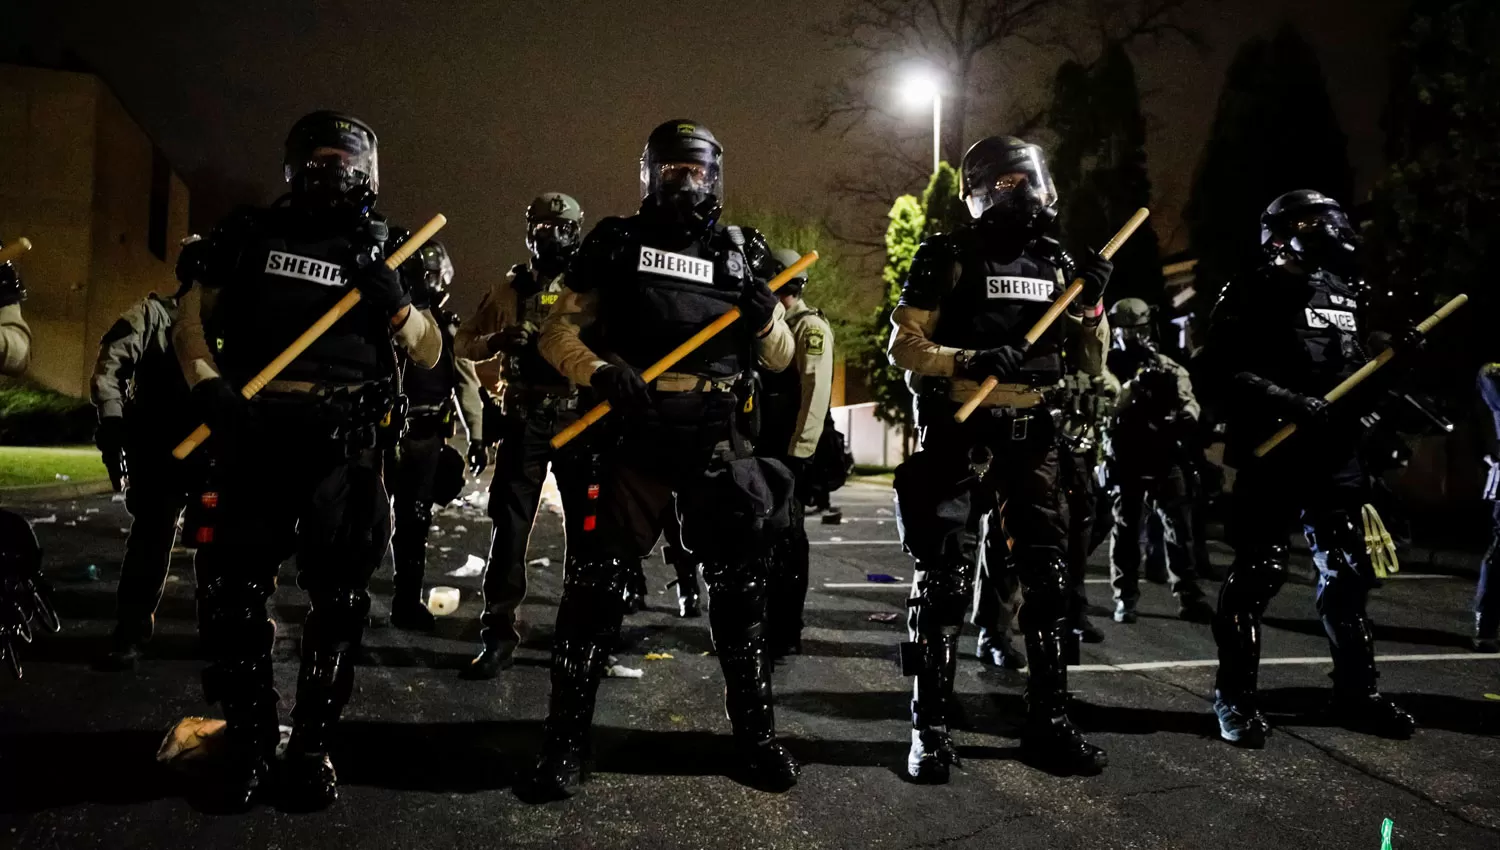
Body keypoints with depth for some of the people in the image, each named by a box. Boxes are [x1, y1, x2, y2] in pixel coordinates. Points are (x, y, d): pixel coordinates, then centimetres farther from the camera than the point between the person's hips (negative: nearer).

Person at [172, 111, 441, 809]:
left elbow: (429, 353, 7)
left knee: (338, 596, 4)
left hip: (344, 440, 0)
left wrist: (394, 302, -11)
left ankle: (312, 746, 18)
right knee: (233, 590, 2)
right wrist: (207, 383, -6)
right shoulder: (251, 233, 10)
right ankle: (250, 744, 18)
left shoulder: (384, 252, 10)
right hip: (254, 429, 0)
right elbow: (190, 316, 11)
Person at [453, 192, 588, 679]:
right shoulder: (509, 289, 8)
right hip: (524, 421, 1)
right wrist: (496, 340, -12)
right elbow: (463, 343, 9)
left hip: (579, 419, 0)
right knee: (510, 527, -1)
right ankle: (498, 635, 6)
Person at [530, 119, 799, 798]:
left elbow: (780, 358, 12)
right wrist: (601, 372, -16)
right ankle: (565, 739, 9)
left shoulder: (742, 254, 12)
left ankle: (755, 731, 22)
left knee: (740, 582, 7)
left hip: (718, 437, 2)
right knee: (597, 580, -4)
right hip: (635, 430, -2)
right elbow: (558, 332, 4)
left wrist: (764, 313, -9)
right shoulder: (617, 243, 7)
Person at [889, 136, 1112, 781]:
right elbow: (904, 346, -6)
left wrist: (1090, 303, -3)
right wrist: (974, 360, -20)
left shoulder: (1058, 263, 12)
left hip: (1032, 437, 5)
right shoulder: (948, 257, -2)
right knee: (943, 579, -4)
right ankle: (930, 727, 4)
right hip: (959, 434, -5)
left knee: (1048, 577, 7)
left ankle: (1048, 722, 18)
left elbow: (1092, 364, 14)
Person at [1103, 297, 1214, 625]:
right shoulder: (1109, 366, 5)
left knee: (1179, 526, -3)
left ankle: (1189, 597, 2)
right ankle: (1124, 599, 13)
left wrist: (1185, 418, -20)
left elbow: (1188, 400, 2)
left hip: (1164, 457, 2)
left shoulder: (1169, 366, 12)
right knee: (1125, 530, 5)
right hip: (1124, 458, -2)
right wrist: (1133, 385, -19)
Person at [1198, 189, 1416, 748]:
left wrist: (1394, 358, 5)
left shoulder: (1345, 294, 16)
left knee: (1347, 574, 13)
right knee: (1258, 574, -3)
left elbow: (1354, 370, 24)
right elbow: (1223, 372, -17)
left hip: (1336, 455, 7)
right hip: (1275, 455, -7)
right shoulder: (1255, 294, -7)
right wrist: (1291, 403, -23)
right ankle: (1236, 699, 8)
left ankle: (1357, 693, 26)